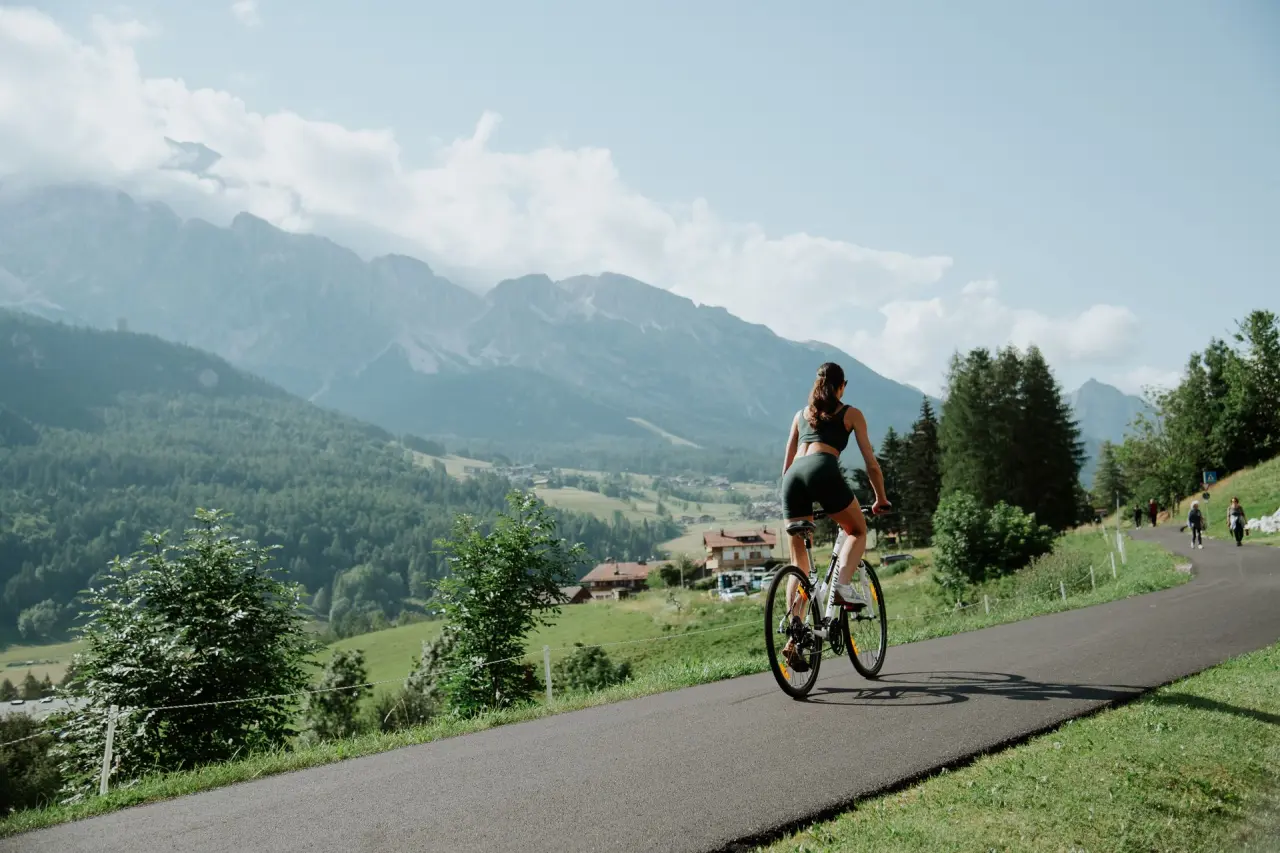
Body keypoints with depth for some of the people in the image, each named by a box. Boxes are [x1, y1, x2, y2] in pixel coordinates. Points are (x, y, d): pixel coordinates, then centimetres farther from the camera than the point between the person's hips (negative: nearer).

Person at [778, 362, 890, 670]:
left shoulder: (801, 414, 31)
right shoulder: (851, 413, 20)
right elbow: (871, 463, 19)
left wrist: (787, 500, 38)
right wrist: (881, 499, 30)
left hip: (794, 476, 4)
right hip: (823, 471, -4)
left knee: (800, 562, 8)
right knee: (858, 531, 22)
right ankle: (842, 584, -5)